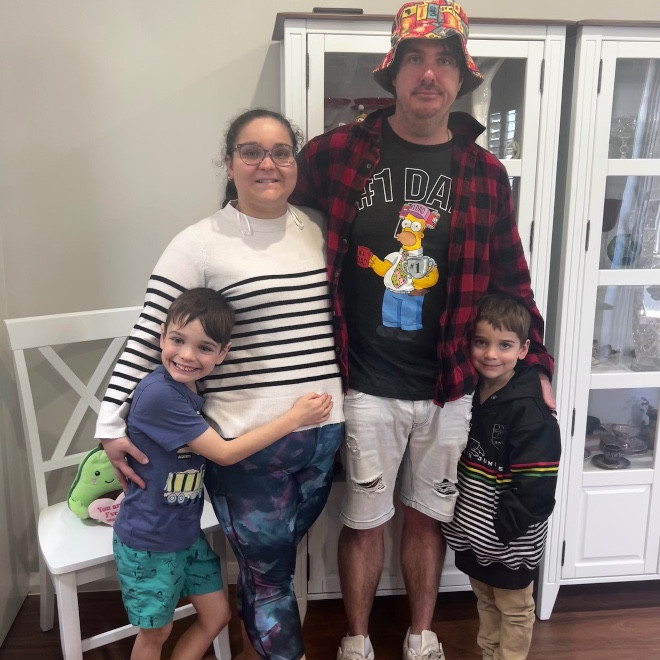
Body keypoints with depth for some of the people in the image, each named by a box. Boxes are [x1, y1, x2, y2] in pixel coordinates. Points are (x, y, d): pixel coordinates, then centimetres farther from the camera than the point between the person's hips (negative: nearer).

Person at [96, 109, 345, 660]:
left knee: (276, 560, 22)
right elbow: (149, 339, -6)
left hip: (323, 431, 4)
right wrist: (112, 422, -9)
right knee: (267, 570, 11)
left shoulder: (319, 228, 5)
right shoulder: (198, 245, -9)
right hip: (246, 442, -4)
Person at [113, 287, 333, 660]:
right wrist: (295, 417, -22)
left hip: (189, 533, 7)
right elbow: (226, 453, -26)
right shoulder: (157, 394, -29)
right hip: (148, 542, -7)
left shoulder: (198, 387, -4)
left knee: (217, 616, 17)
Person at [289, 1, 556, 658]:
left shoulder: (485, 173, 1)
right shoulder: (335, 152, -6)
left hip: (449, 388, 2)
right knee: (363, 522, 13)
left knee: (427, 515, 18)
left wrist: (536, 364, 5)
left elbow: (511, 278, 7)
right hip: (365, 388, -1)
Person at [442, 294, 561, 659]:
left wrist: (503, 529, -20)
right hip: (473, 533, 7)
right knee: (485, 601, 25)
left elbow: (535, 487, -23)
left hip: (510, 540, -7)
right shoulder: (469, 393, 1)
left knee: (514, 609, 15)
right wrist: (461, 516, 7)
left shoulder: (530, 411, -23)